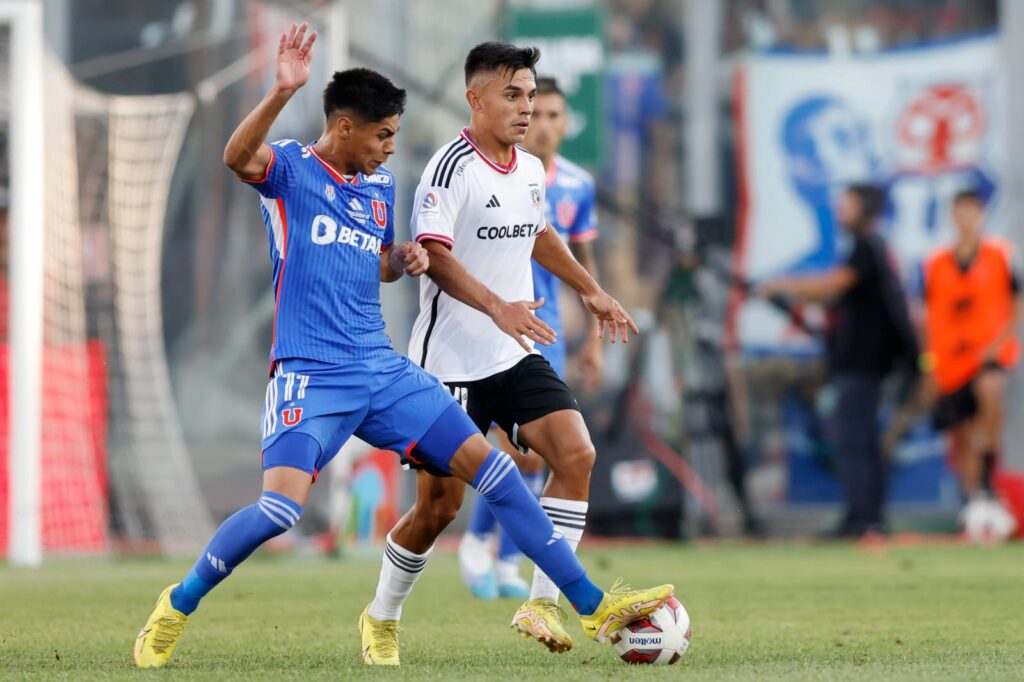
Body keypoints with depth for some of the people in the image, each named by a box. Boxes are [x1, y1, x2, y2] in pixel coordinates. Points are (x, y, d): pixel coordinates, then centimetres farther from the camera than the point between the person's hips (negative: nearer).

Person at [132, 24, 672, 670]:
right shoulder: (291, 169, -5)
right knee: (280, 507, -25)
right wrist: (282, 92, -44)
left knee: (492, 467, -1)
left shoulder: (381, 184, 14)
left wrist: (405, 258, 6)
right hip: (312, 376, -6)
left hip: (383, 370, 6)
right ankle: (177, 607, 0)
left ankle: (593, 606, 6)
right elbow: (237, 156, -29)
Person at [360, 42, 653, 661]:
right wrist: (498, 307, -37)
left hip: (518, 356, 6)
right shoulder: (453, 167, -15)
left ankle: (544, 605, -14)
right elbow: (434, 256, -26)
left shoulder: (531, 170, 10)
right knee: (440, 504, -2)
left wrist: (591, 290, 28)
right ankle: (382, 619, 21)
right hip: (450, 363, -6)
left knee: (576, 452, -16)